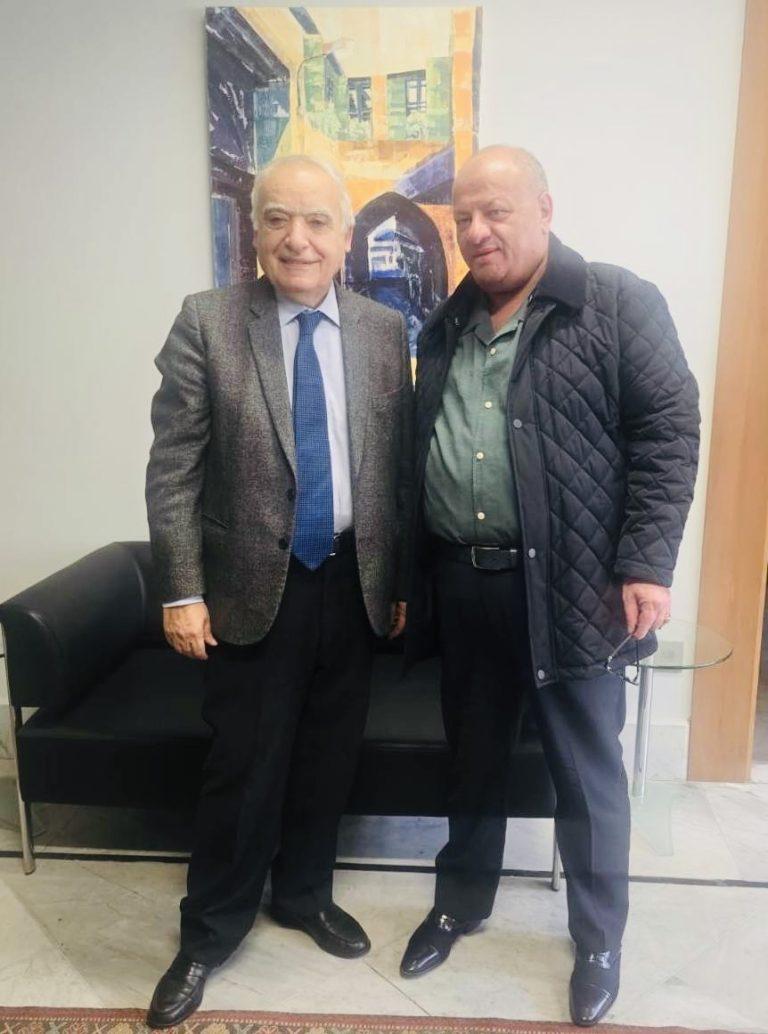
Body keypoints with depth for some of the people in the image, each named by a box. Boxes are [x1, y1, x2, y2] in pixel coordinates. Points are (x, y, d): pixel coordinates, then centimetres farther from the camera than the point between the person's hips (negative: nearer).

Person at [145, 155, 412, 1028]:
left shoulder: (384, 329, 3)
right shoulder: (207, 322, -5)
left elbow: (399, 464, 4)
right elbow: (172, 471, -7)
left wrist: (402, 580, 5)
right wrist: (183, 592, -11)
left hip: (355, 581, 3)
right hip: (255, 586, -3)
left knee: (329, 759, 17)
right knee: (245, 770, 9)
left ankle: (305, 893, 43)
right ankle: (210, 930, 34)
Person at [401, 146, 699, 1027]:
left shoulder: (619, 304, -4)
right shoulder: (445, 328, 13)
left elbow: (670, 433, -9)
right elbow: (420, 458, 14)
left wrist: (646, 566, -15)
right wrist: (414, 576, 12)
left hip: (569, 585, -4)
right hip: (462, 584, 5)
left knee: (586, 774, 12)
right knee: (472, 761, 20)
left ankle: (598, 941, 35)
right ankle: (459, 902, 42)